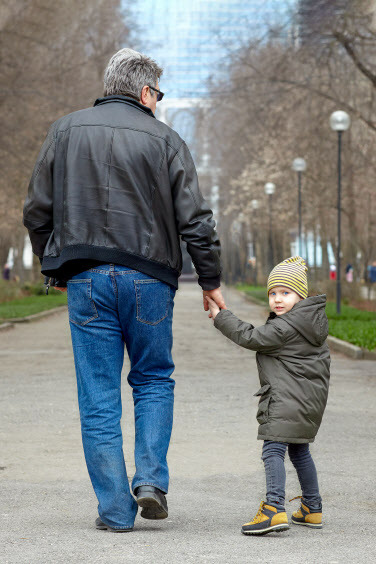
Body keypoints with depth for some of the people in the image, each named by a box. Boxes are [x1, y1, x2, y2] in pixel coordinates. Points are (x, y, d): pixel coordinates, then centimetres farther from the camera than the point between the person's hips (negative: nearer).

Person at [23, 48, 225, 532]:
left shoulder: (65, 131, 7)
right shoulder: (164, 140, 1)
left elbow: (36, 211, 8)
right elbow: (195, 220, -2)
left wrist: (56, 271, 19)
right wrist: (211, 281, 8)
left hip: (86, 279, 1)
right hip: (149, 279, -1)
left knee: (99, 397, 5)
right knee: (154, 380, 18)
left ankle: (115, 508, 5)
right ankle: (151, 479, 3)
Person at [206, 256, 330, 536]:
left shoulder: (286, 326, -16)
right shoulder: (314, 320, 13)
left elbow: (252, 338, -14)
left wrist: (220, 316, -8)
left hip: (287, 399, -10)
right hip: (311, 398, 10)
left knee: (273, 450, -14)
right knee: (299, 450, 21)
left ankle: (275, 509, -27)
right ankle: (312, 508, 28)